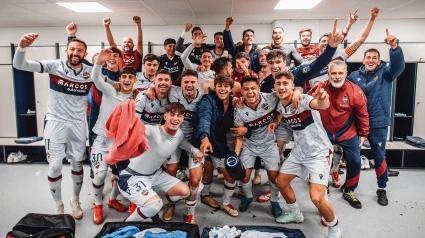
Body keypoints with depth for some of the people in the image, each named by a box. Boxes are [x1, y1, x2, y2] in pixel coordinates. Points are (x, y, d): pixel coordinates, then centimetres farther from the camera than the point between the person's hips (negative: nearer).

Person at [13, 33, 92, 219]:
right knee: (55, 165, -1)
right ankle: (58, 206, 21)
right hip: (55, 121, -2)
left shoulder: (90, 72, -4)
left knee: (77, 164, 11)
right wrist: (22, 47, -36)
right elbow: (19, 65, -18)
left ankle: (75, 201, 33)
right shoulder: (54, 66, -10)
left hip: (78, 123, 2)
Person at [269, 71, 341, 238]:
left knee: (316, 198, -16)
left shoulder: (303, 100, -24)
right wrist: (275, 121, 4)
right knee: (281, 181, 15)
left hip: (319, 152, -8)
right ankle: (295, 214, 41)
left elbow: (322, 105, -48)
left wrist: (322, 99, -71)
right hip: (299, 151, 8)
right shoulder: (280, 105, -2)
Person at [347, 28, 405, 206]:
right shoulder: (354, 75, 4)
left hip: (378, 123, -1)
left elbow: (398, 66, -20)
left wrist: (394, 47, -37)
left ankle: (382, 189, 25)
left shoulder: (385, 73, 0)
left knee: (379, 156, 7)